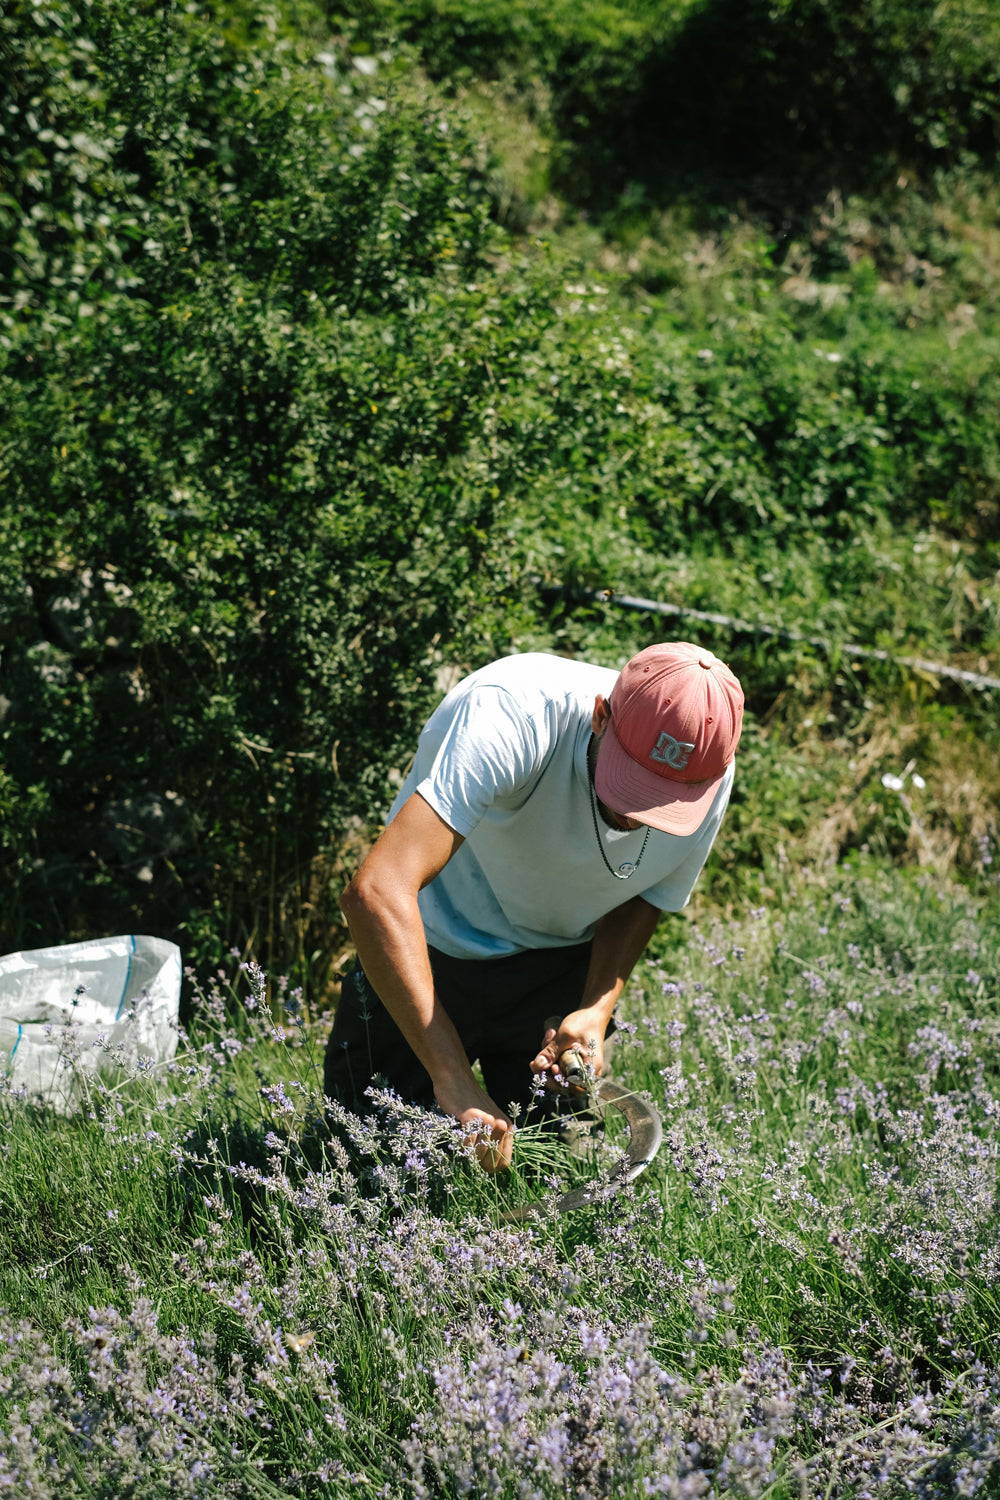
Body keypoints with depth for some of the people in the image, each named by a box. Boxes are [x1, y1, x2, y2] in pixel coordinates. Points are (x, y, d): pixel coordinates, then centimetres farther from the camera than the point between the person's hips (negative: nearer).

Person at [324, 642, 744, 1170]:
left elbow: (642, 898, 0)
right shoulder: (511, 716, -38)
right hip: (434, 951, -3)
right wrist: (454, 1082, -49)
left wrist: (597, 1009, -19)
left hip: (562, 964, 4)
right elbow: (376, 892, -46)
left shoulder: (707, 776, -20)